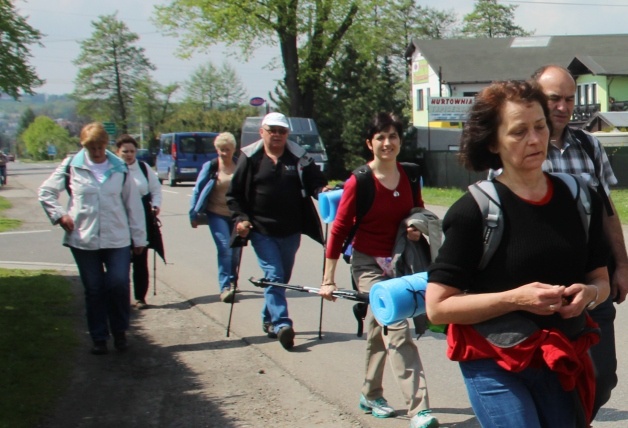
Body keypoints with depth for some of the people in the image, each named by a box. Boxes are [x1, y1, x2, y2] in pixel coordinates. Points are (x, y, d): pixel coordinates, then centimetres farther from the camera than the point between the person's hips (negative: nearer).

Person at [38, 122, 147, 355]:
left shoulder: (120, 168, 3)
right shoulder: (71, 166, 1)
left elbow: (133, 203, 6)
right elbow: (46, 192, 10)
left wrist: (138, 237, 5)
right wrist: (59, 215, -3)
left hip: (117, 239, 0)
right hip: (83, 240, 0)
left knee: (119, 285, -7)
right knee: (94, 290, 6)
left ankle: (120, 332, 15)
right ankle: (99, 338, 18)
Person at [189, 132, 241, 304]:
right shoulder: (210, 167, -3)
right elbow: (197, 190, 3)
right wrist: (193, 214, 3)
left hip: (237, 214, 2)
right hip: (217, 214, -2)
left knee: (236, 250, 8)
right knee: (225, 249, -12)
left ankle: (232, 282, 30)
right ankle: (225, 287, -8)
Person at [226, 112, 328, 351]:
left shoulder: (299, 157, 3)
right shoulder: (250, 158, -1)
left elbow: (315, 182, 1)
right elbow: (234, 194, 3)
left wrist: (323, 191, -21)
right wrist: (240, 218, -8)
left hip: (291, 231, 3)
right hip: (262, 231, -3)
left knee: (283, 278, 13)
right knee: (274, 276, -12)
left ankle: (269, 319, 31)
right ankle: (281, 324, -16)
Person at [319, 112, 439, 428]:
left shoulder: (409, 177, 0)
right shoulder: (358, 182, -14)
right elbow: (339, 230, -10)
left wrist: (417, 229, -7)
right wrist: (328, 280, -9)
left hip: (397, 262, 5)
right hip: (368, 263, -5)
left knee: (379, 331, 18)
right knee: (397, 329, -16)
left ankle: (370, 395, 34)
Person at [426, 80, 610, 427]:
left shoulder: (579, 200, 5)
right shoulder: (474, 211, -10)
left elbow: (601, 280, 16)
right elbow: (437, 307, -12)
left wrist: (589, 293, -7)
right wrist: (515, 298, -21)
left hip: (563, 363, 5)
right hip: (496, 367, -5)